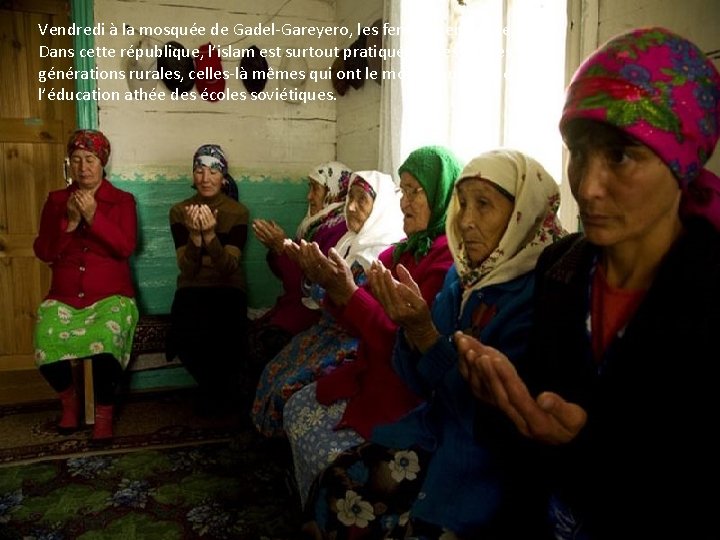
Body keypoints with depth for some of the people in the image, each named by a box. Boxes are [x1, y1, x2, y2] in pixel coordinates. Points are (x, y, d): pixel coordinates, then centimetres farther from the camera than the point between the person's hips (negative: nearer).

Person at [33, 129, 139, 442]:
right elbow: (43, 253, 5)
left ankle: (104, 411, -7)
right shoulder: (56, 200, 12)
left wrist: (93, 217, -17)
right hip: (64, 297, 3)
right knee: (45, 344, -26)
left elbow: (126, 248, -8)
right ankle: (69, 399, 7)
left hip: (111, 295, -2)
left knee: (106, 342, -33)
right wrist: (69, 222, -9)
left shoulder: (122, 200, 6)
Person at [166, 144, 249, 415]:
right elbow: (186, 268, -8)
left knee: (224, 338, -29)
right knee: (186, 337, -27)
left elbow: (229, 266, -13)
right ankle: (215, 387, 7)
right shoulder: (179, 211, 2)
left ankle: (220, 388, 7)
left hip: (228, 289, -1)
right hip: (192, 289, 1)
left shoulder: (238, 211, -2)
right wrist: (195, 235, -26)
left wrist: (210, 234, -30)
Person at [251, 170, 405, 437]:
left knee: (292, 386, -16)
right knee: (274, 373, 3)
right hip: (333, 327, 9)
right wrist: (308, 265, -4)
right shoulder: (352, 241, 8)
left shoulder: (388, 251, -17)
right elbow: (327, 291, 12)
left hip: (358, 339, -8)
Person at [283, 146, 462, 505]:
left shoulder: (449, 259, -20)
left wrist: (350, 294, -25)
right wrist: (335, 290, -10)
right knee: (296, 411, 9)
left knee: (323, 450, -10)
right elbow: (365, 322, 8)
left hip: (405, 392, -9)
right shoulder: (408, 248, 7)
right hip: (372, 373, 9)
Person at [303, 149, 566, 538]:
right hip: (437, 428, 6)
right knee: (334, 491, -10)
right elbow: (421, 382, 4)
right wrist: (410, 325, -15)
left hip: (488, 462, -5)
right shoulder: (462, 274, 3)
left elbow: (498, 411, -21)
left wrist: (425, 333, -27)